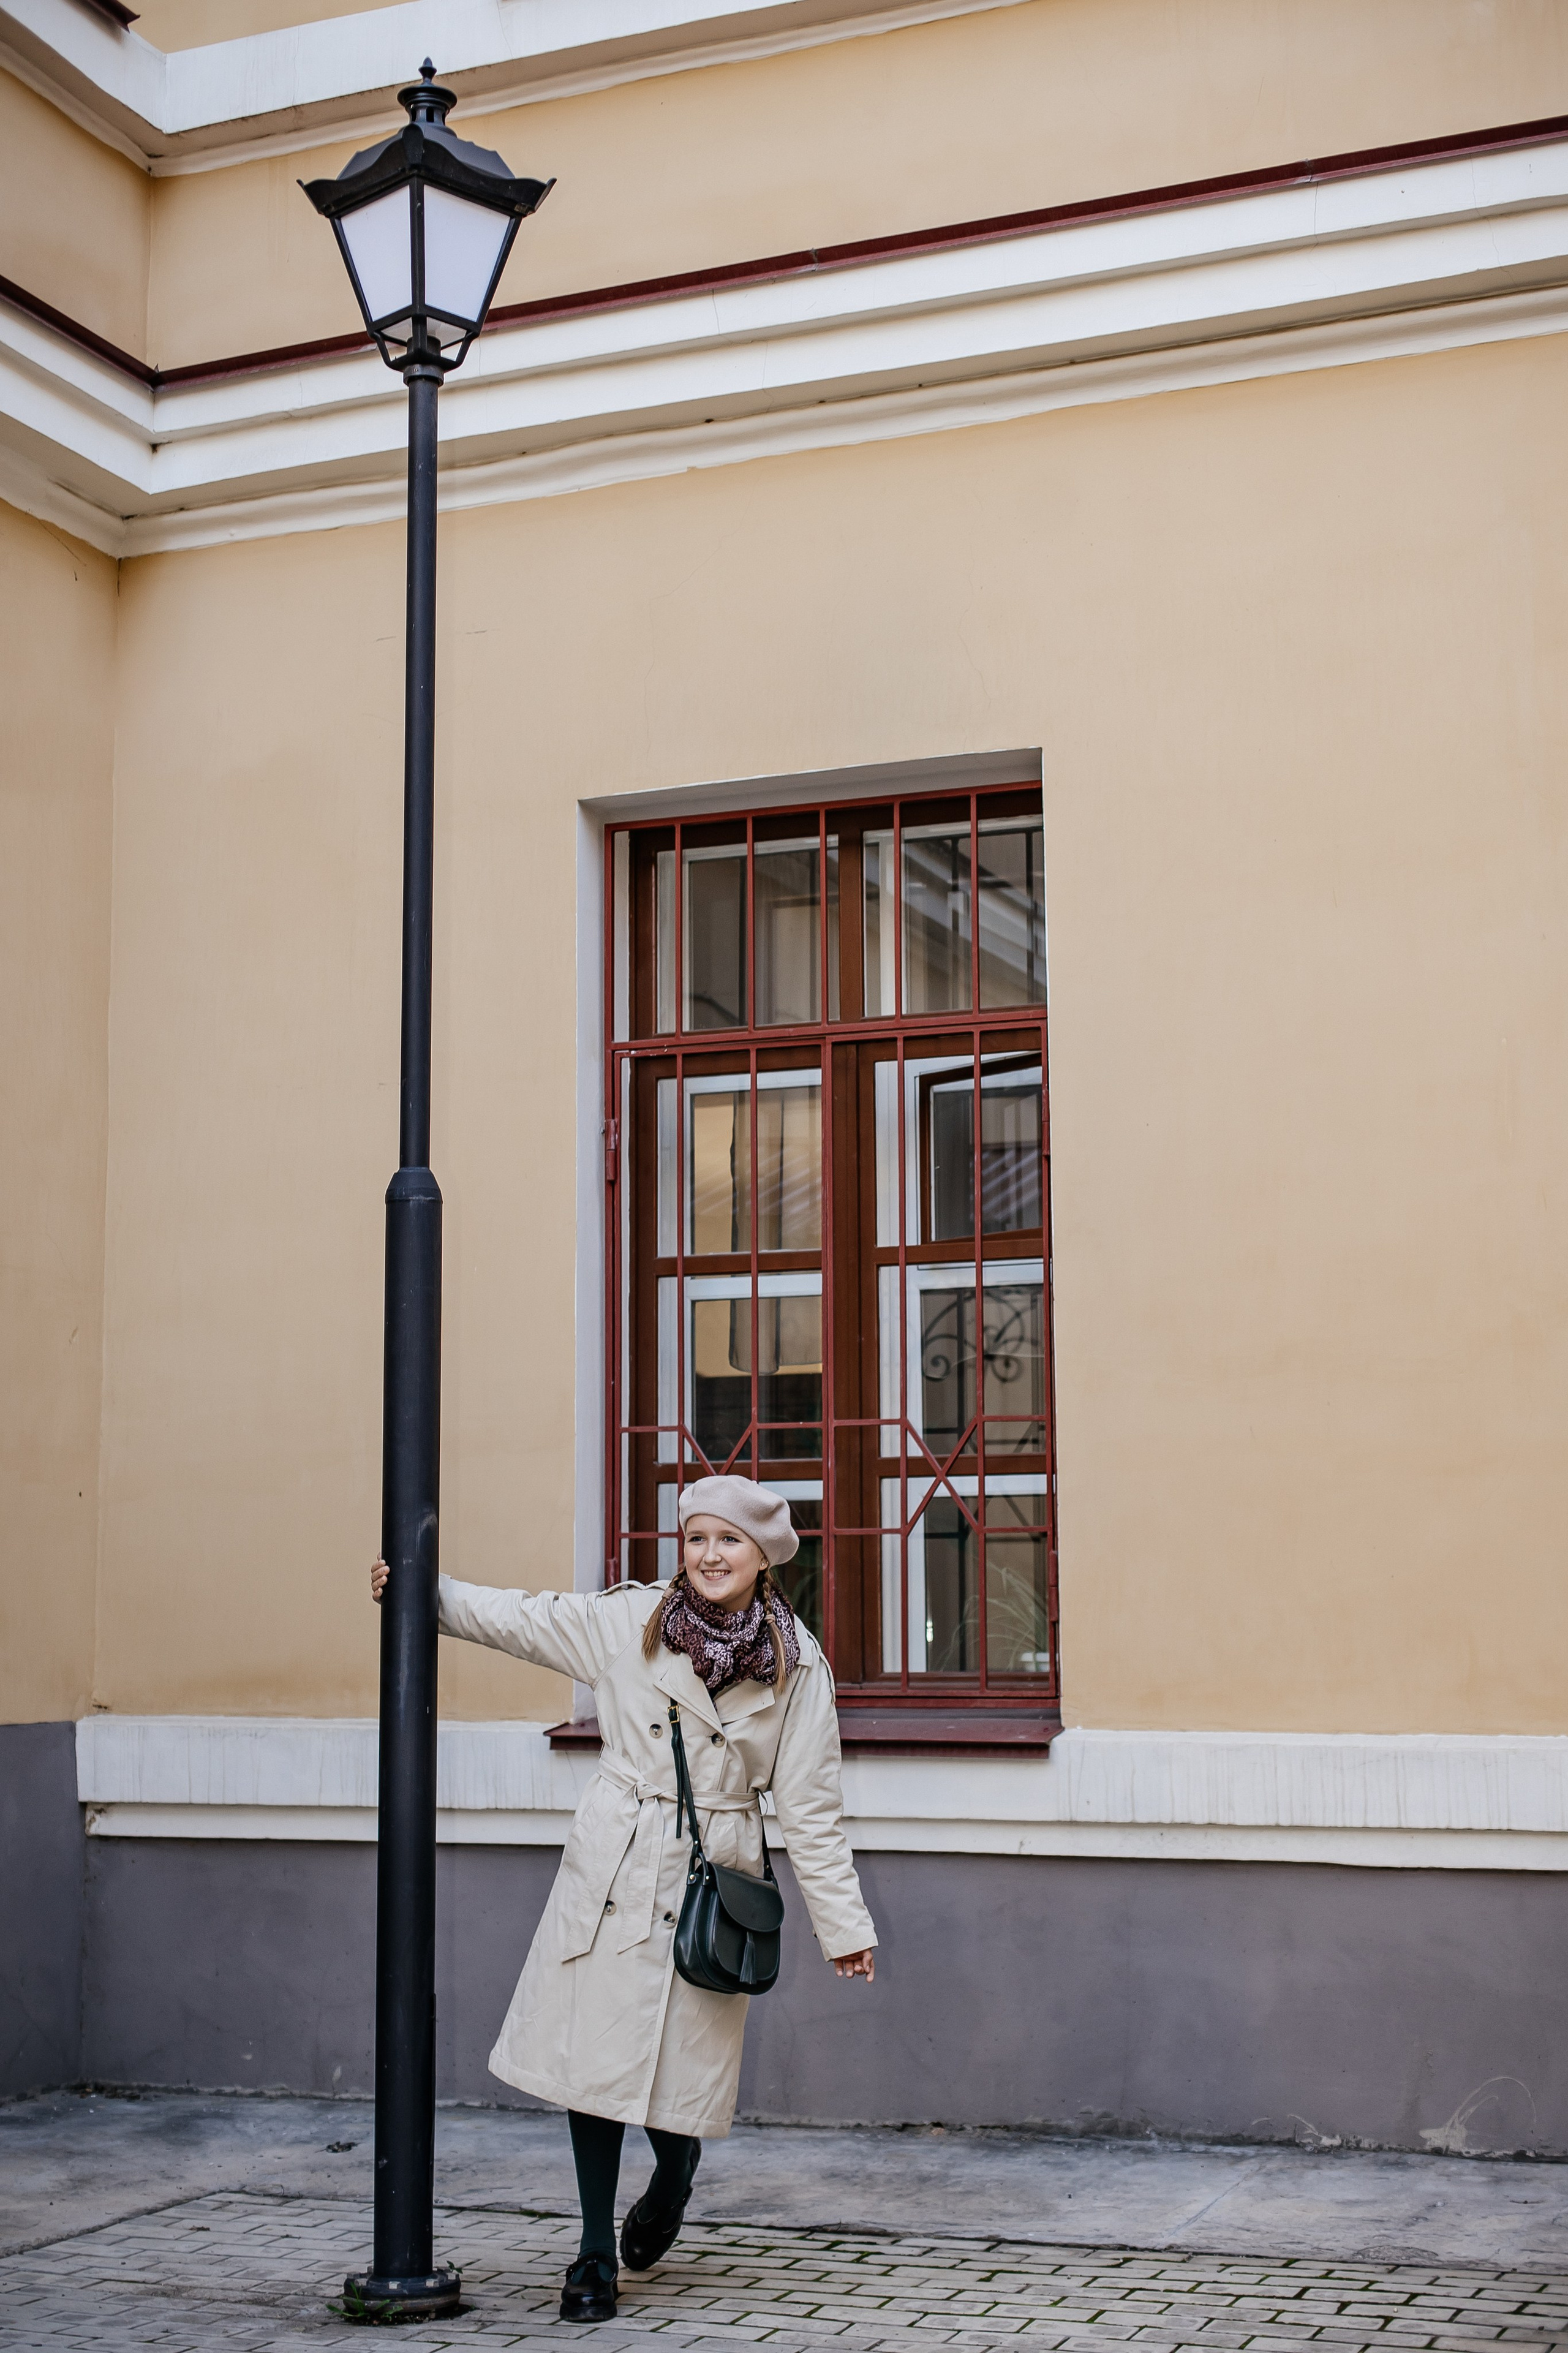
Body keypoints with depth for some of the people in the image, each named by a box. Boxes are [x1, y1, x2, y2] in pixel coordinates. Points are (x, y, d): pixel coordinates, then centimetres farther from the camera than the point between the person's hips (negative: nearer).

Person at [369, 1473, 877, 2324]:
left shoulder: (796, 1666, -3)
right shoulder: (626, 1621, -2)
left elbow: (810, 1806, 2)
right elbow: (516, 1618, 8)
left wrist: (843, 1924, 3)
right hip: (612, 1867, 1)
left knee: (683, 2058, 2)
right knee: (595, 2053, 2)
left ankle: (671, 2180, 38)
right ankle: (597, 2253, 18)